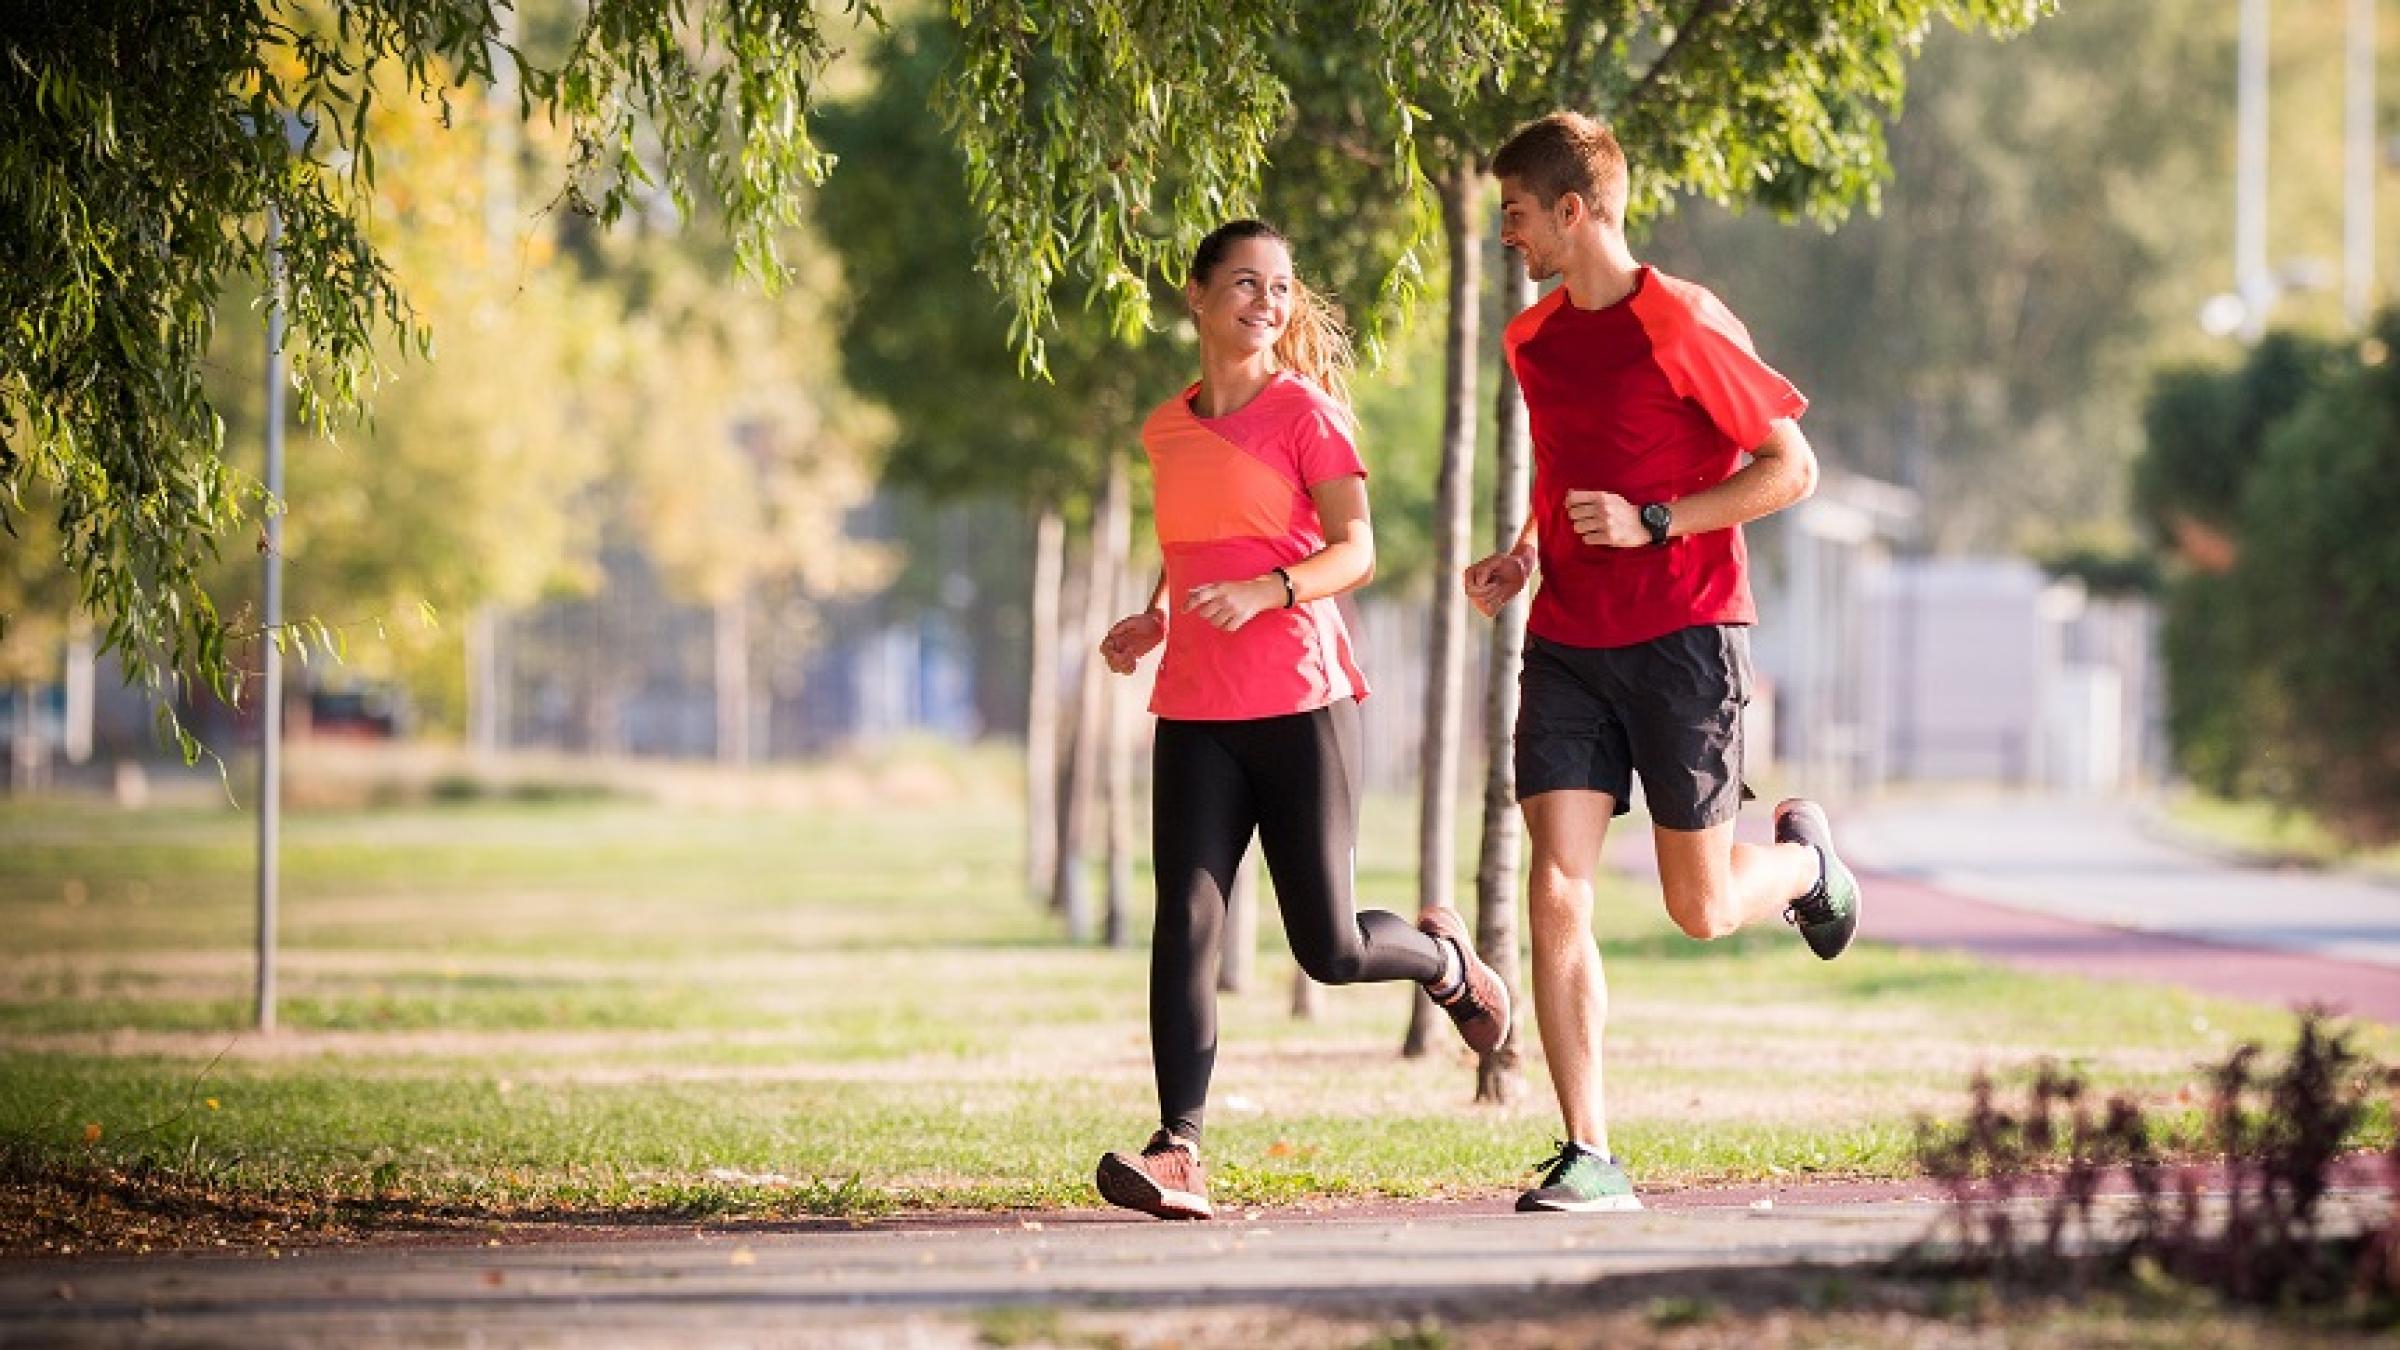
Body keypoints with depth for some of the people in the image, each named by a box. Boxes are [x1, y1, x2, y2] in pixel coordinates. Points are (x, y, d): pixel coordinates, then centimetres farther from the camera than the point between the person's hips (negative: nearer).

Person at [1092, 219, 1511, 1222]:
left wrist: (1268, 592, -27)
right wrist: (1154, 623, 8)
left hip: (1300, 703, -4)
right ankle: (1178, 1154, -17)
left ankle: (1441, 957, 33)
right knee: (1184, 923, -12)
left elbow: (1355, 549, -9)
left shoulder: (1304, 411, -3)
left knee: (1329, 950, 0)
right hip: (1194, 714, 4)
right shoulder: (1167, 431, 13)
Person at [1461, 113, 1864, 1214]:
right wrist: (1523, 557, 8)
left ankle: (1804, 856, 38)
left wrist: (1654, 524, -18)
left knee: (1701, 909, 2)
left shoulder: (1684, 325, -10)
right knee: (1556, 892, -10)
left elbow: (1792, 469, -10)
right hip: (1566, 642, 5)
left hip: (1684, 636, -5)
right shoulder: (1532, 340, 11)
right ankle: (1589, 1159, -9)